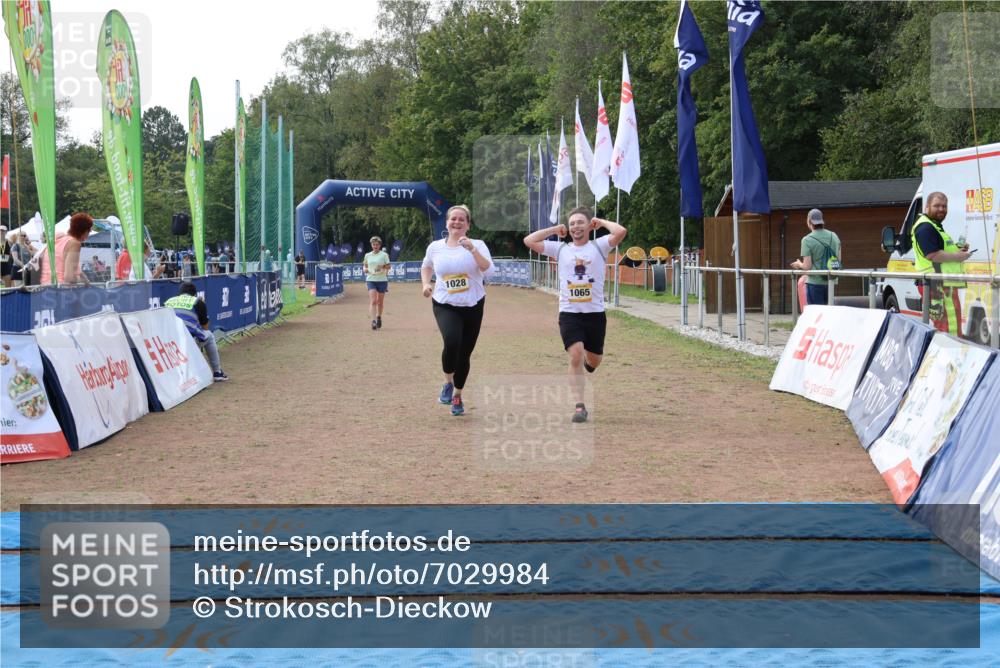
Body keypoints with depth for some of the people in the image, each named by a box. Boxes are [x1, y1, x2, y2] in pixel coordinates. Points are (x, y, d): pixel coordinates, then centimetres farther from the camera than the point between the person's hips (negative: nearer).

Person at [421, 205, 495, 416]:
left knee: (464, 354, 6)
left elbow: (489, 271, -19)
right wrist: (426, 283, 4)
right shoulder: (435, 247, 2)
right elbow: (426, 267, 23)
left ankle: (457, 396, 29)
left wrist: (472, 249, -27)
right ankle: (448, 383, 0)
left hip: (472, 306, 0)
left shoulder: (477, 245, -4)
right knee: (452, 342, -27)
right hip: (444, 305, 0)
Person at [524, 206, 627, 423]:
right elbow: (529, 241, 0)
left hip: (596, 313, 0)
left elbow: (621, 231, -17)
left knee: (593, 361, 13)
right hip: (569, 313, 0)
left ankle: (587, 360, 52)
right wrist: (554, 229, 5)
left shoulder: (599, 246, 1)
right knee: (576, 356, -16)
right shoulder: (560, 248, 5)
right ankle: (579, 406, -10)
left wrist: (601, 222, -1)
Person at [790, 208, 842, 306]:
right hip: (831, 282, 5)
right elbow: (838, 260, 12)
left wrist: (799, 264, 7)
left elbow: (807, 266, -14)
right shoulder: (834, 236, 5)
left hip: (815, 282, -5)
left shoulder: (807, 240, -12)